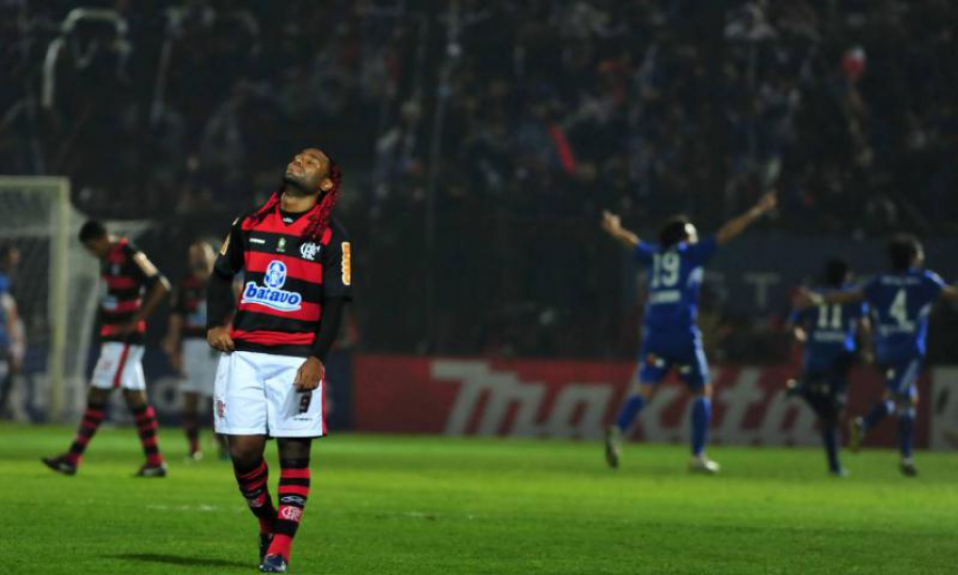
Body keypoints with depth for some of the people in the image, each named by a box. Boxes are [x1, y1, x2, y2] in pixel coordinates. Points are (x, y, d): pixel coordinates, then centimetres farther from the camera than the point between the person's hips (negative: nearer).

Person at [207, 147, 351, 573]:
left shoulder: (331, 237, 1)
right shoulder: (250, 224, 10)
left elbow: (335, 305, -3)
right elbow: (222, 274, 23)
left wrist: (316, 358, -13)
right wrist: (217, 324, 8)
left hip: (297, 359, -2)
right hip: (245, 354, 2)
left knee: (294, 453, -4)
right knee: (244, 449, -4)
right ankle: (267, 523, 19)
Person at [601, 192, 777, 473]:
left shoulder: (653, 255, 17)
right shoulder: (691, 253, 6)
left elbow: (631, 242, 35)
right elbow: (726, 234, 4)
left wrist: (615, 230, 56)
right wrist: (756, 212, 10)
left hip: (654, 335, 4)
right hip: (683, 334, -4)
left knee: (644, 388, -6)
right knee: (703, 391, 11)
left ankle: (618, 432, -34)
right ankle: (698, 456, 6)